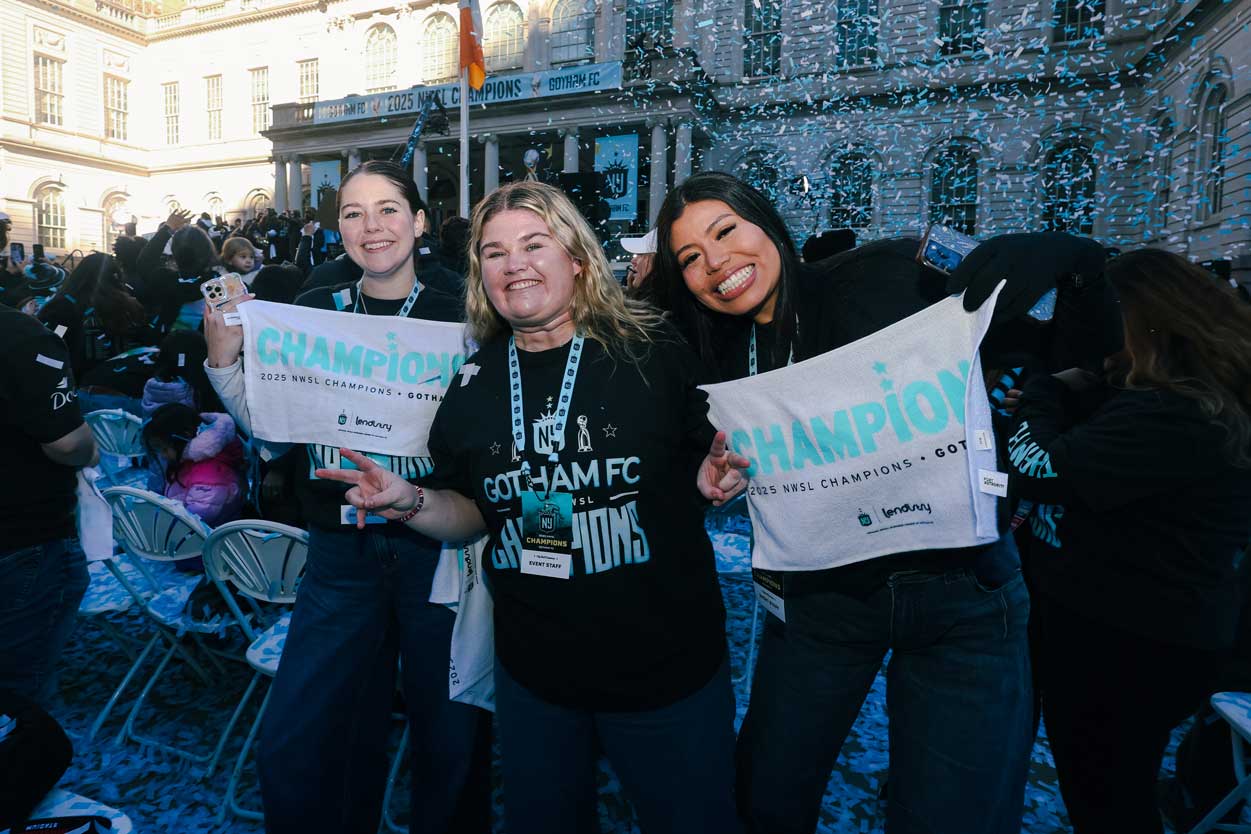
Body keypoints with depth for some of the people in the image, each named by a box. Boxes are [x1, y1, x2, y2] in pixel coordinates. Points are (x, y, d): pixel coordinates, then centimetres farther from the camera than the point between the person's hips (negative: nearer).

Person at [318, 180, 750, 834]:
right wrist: (412, 502, -10)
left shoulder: (653, 351, -11)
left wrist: (713, 479, -22)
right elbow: (470, 512, 8)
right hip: (532, 673, 3)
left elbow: (708, 462, 0)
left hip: (669, 665, -2)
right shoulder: (473, 383, -1)